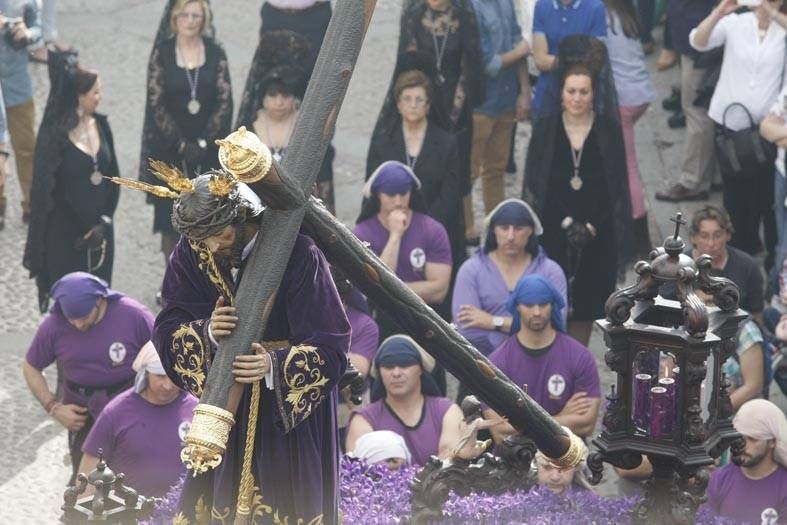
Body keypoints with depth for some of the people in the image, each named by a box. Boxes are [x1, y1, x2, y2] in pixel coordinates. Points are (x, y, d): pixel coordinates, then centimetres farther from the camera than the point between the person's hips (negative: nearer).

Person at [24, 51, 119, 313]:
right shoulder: (54, 135, -14)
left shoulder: (101, 126, 3)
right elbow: (44, 190, -12)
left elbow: (113, 178, 9)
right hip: (65, 237, -5)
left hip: (100, 230, 5)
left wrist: (104, 220, -2)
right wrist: (82, 231, -11)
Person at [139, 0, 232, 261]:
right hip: (169, 148, -1)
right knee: (170, 221, 1)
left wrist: (204, 142, -11)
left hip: (209, 149, 1)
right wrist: (181, 144, -13)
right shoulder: (162, 53, -3)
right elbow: (156, 104, -6)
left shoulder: (215, 53, 1)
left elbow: (225, 102, -2)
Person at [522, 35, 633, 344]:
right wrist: (566, 223, -9)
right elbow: (533, 185, -1)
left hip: (596, 235, 1)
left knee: (585, 308, 6)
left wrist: (591, 227, -9)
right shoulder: (545, 128, 0)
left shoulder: (608, 131, 0)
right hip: (552, 234, -1)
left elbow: (616, 187, 0)